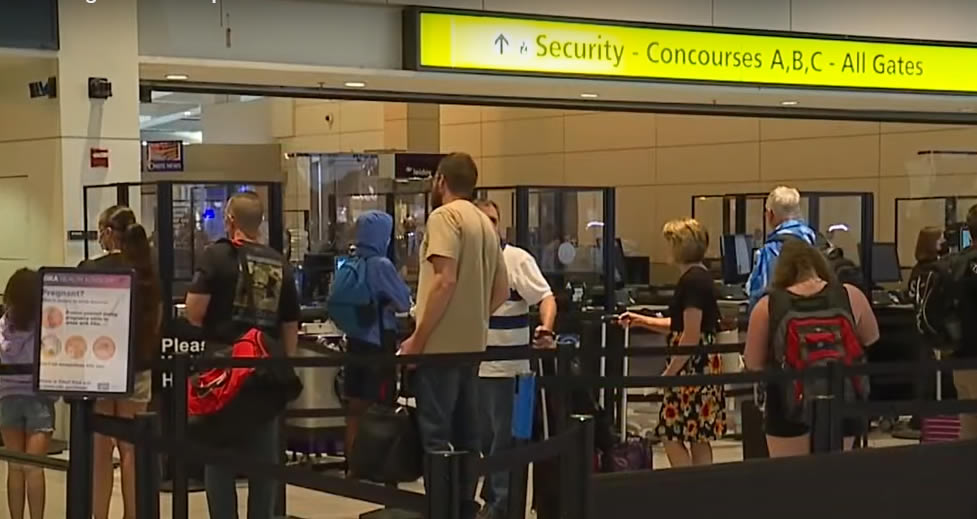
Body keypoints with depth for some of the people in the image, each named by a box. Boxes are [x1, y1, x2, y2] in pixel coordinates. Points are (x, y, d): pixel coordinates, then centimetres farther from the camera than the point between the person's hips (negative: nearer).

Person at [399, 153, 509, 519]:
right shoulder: (484, 223, 15)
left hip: (441, 345, -8)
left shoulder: (444, 216, -10)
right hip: (471, 345, 8)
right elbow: (502, 290, 18)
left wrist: (417, 339, -16)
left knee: (435, 437, -7)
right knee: (465, 434, 13)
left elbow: (445, 280, -20)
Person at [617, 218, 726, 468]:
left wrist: (669, 372, -17)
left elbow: (690, 336, -20)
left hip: (692, 365, -10)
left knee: (671, 434, -4)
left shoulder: (691, 281, -17)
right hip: (705, 364, 10)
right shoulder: (702, 277, 14)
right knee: (698, 437, 12)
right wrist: (642, 320, 22)